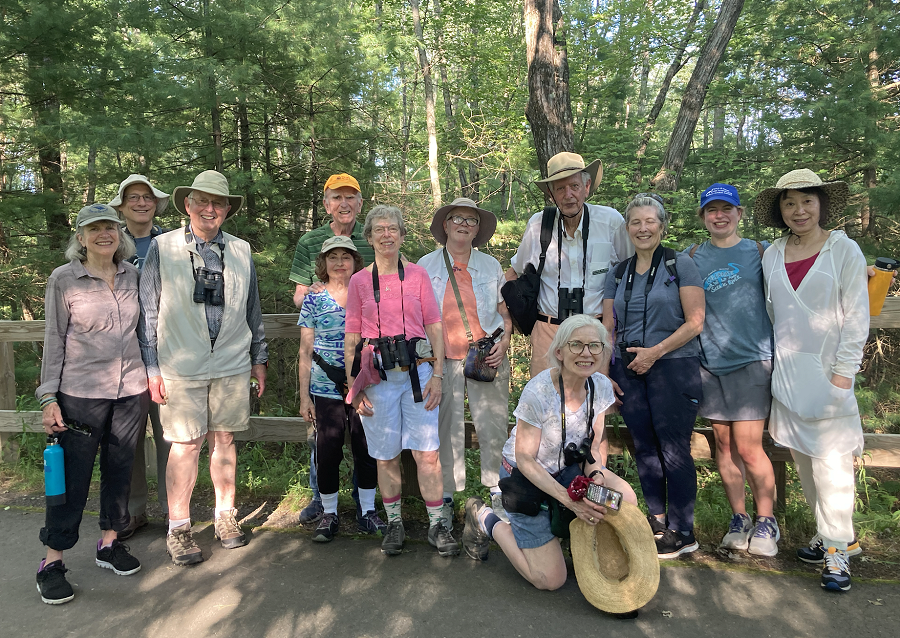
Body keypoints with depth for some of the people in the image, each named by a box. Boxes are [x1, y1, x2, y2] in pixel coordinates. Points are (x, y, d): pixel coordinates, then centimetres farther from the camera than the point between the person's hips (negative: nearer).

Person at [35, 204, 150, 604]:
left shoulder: (132, 275, 6)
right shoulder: (63, 279, -4)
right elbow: (54, 340, -2)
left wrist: (150, 379, 13)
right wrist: (48, 398, -6)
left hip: (131, 390, 4)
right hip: (81, 393, -3)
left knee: (119, 468, 12)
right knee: (72, 476, 2)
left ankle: (109, 543, 29)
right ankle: (52, 561, 17)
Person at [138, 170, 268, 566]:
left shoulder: (241, 251, 8)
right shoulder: (162, 248, 1)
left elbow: (252, 309, 14)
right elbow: (148, 311, 2)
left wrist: (259, 358, 14)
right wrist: (152, 367, -1)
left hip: (232, 366, 2)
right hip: (181, 367, -2)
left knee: (224, 439, 10)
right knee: (185, 444, 2)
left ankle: (225, 515, 26)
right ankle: (178, 529, 16)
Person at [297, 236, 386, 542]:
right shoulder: (313, 301, 3)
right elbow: (306, 353, 4)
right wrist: (304, 396, 1)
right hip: (326, 390, 0)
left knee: (366, 449, 6)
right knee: (327, 451, 4)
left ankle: (368, 512, 21)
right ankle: (329, 514, 21)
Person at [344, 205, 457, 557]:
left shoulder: (418, 274, 8)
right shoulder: (359, 281, 8)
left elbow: (434, 327, 6)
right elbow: (351, 337, 7)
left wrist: (437, 374, -2)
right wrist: (353, 386, 2)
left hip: (417, 372, 0)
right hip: (377, 376, 1)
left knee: (428, 453, -3)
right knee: (386, 455, 7)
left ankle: (437, 525, 10)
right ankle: (394, 524, 23)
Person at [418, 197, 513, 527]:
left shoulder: (491, 266, 11)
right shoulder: (426, 265, 8)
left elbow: (506, 311, 14)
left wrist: (505, 340, -3)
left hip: (487, 358, 1)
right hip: (442, 360, -1)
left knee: (493, 427, 1)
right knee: (446, 430, 2)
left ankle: (498, 494, 15)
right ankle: (445, 499, 14)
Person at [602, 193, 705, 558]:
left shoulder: (680, 265, -1)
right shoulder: (619, 274, 13)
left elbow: (695, 323, -7)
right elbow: (608, 329, 13)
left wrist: (655, 351, -14)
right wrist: (605, 374, 5)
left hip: (673, 367, -5)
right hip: (629, 371, 5)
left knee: (673, 449, -3)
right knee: (644, 448, 10)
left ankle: (682, 532, 10)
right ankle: (657, 522, 24)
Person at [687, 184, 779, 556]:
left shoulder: (760, 252, 5)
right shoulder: (692, 257, 8)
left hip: (752, 359, -2)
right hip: (710, 361, 2)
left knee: (748, 448, -5)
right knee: (724, 444, 9)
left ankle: (766, 521, 16)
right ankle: (739, 518, 24)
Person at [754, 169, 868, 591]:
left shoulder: (844, 250, -3)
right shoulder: (772, 255, 8)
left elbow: (856, 316, -5)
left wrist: (843, 373, -11)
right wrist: (772, 363, 8)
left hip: (827, 371, -4)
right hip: (786, 371, 4)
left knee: (831, 460, -4)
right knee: (802, 458, 10)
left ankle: (837, 551, 7)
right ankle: (828, 534, 25)